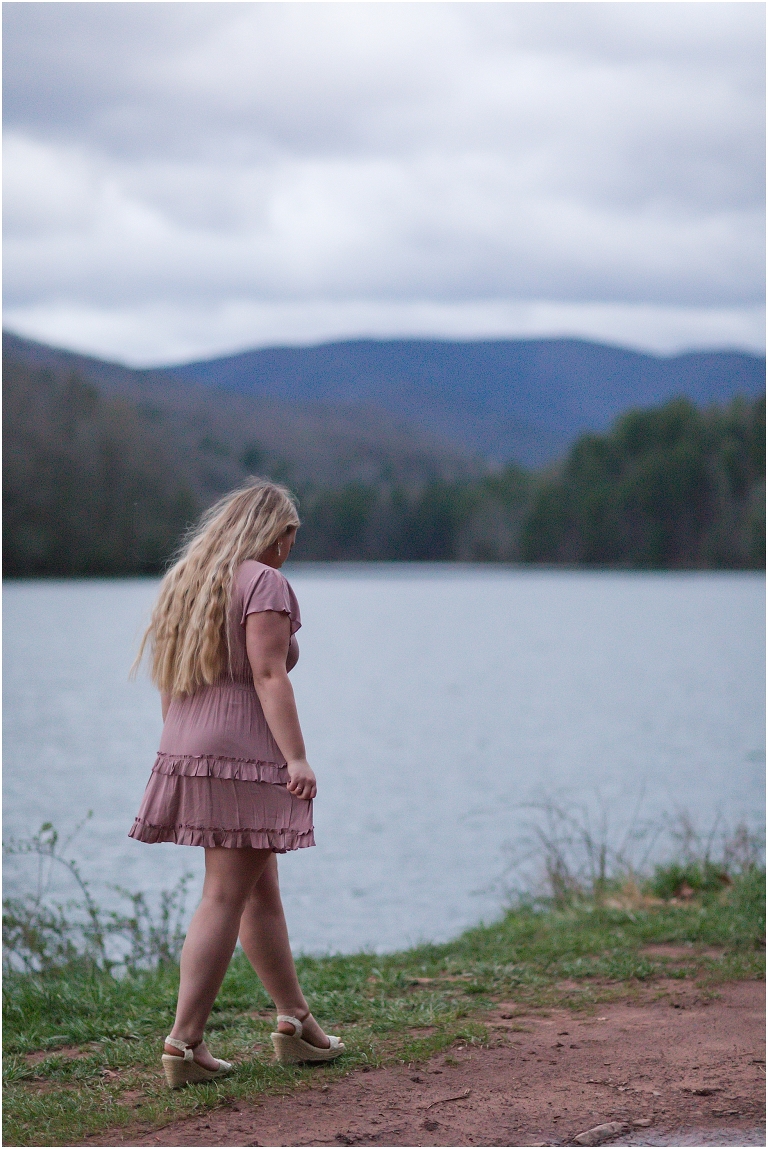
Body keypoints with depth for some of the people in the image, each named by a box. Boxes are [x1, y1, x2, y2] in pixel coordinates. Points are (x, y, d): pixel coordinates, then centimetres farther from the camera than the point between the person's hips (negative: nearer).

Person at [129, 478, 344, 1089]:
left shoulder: (186, 581, 17)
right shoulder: (263, 582, -7)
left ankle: (295, 1020, 25)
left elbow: (167, 680, 18)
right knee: (224, 900, -5)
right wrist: (296, 757, -18)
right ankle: (184, 1042, -7)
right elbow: (268, 676, -16)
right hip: (243, 753, -9)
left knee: (262, 893, 16)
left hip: (185, 749, 9)